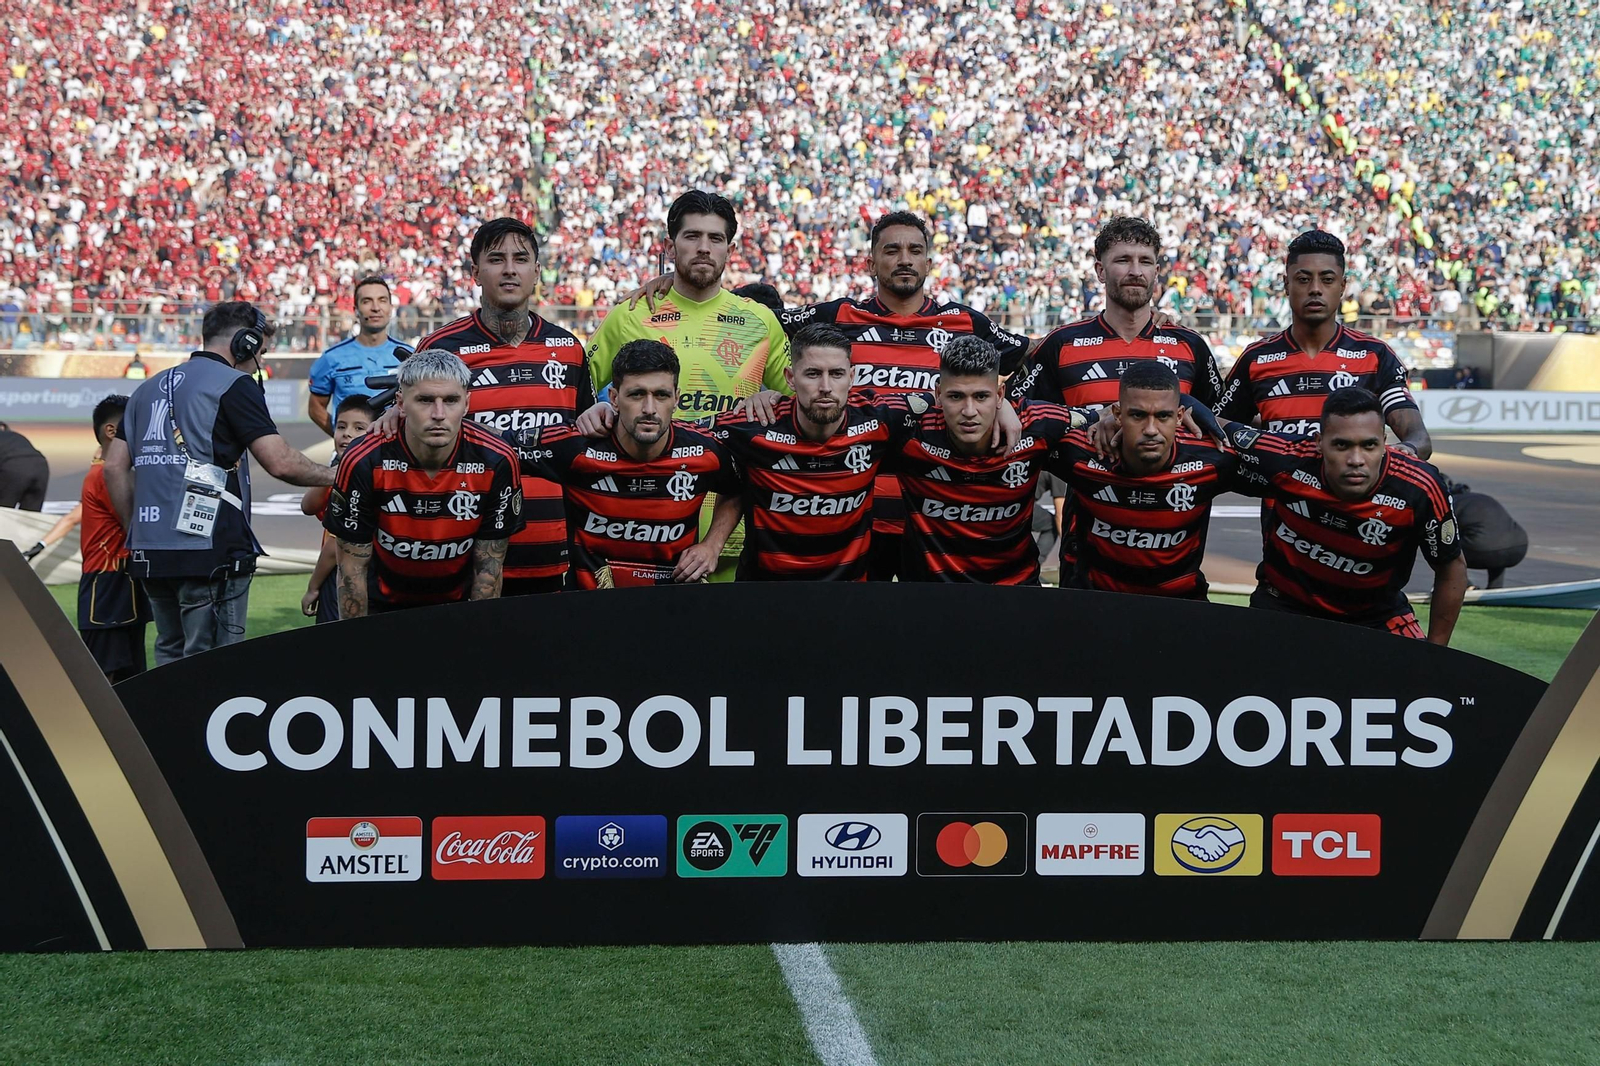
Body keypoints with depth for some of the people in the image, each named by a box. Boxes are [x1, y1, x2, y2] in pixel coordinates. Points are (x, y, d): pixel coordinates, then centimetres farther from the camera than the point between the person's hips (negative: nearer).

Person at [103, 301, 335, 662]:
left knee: (171, 657, 17)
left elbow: (115, 467, 15)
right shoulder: (234, 385, -4)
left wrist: (135, 530, 20)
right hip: (211, 550, -7)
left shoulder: (149, 388, 18)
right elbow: (281, 463, -13)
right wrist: (335, 477, 2)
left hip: (150, 551, 7)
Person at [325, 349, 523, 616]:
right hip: (382, 605, -1)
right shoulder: (363, 462, -24)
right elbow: (352, 567, -14)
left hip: (459, 603, 1)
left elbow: (489, 566, -11)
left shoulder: (497, 461, -21)